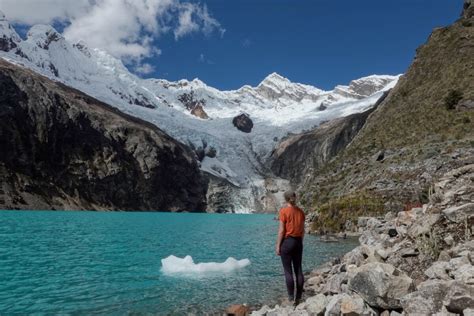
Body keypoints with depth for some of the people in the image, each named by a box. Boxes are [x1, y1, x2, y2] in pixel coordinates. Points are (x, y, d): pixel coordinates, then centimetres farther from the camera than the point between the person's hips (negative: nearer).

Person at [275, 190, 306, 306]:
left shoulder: (284, 211, -11)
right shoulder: (300, 211, 5)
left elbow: (281, 230, -12)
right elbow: (303, 230, 11)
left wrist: (278, 246, -6)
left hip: (287, 241, -5)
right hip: (298, 242, 6)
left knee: (288, 271, 1)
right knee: (298, 270, 9)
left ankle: (291, 298, 2)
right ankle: (298, 297, 15)